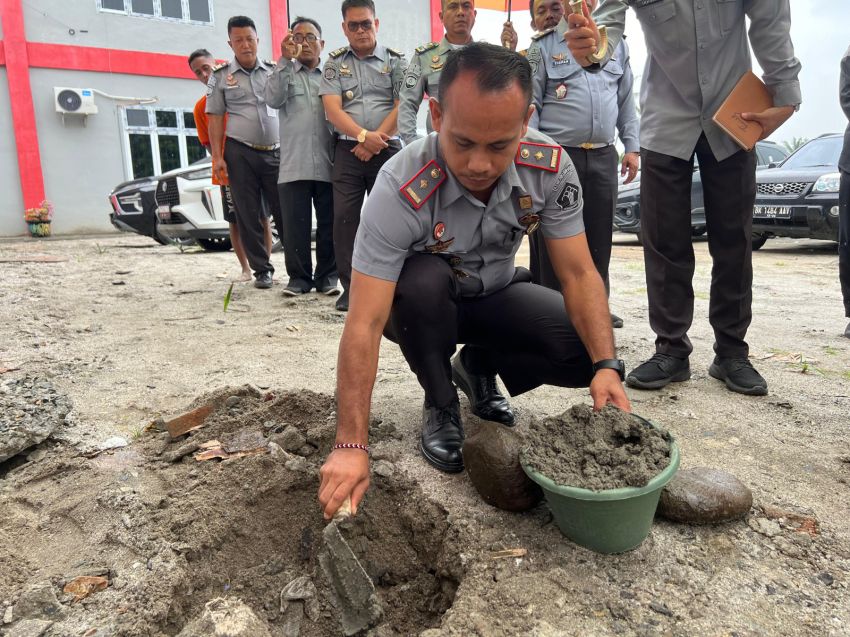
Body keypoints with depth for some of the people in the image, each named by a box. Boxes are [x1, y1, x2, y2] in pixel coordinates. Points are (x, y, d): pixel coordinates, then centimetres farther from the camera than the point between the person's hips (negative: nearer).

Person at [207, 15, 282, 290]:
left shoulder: (274, 71, 11)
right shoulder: (220, 76, 7)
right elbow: (216, 118, 5)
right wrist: (217, 157, -4)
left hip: (276, 152, 1)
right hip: (240, 154, -1)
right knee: (248, 215, 1)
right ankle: (262, 270, 10)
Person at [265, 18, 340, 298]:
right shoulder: (285, 73, 15)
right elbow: (273, 99, -6)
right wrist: (285, 59, -11)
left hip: (328, 164, 1)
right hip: (294, 164, 0)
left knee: (329, 224, 2)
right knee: (295, 225, -1)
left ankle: (327, 276, 12)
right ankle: (298, 277, 9)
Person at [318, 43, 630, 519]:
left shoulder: (552, 168, -22)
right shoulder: (402, 189, -34)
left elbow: (579, 274, -17)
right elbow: (364, 325, -36)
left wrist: (606, 366, -32)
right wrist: (352, 446, -40)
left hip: (494, 296, 3)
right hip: (420, 305, -2)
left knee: (587, 351, -19)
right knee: (422, 279, -37)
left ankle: (479, 367, 10)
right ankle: (441, 406, -9)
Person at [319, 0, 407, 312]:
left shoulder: (395, 60, 8)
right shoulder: (335, 63, 11)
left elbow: (402, 106, -2)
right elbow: (332, 109, -1)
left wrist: (375, 140, -11)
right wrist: (363, 135, -16)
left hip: (387, 149, -1)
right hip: (348, 150, 1)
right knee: (345, 217, -4)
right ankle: (349, 287, 2)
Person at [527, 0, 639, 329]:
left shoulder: (616, 44, 17)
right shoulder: (543, 46, 4)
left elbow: (626, 101, 17)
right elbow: (530, 104, -1)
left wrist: (632, 146, 9)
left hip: (603, 157, 4)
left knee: (600, 236, 7)